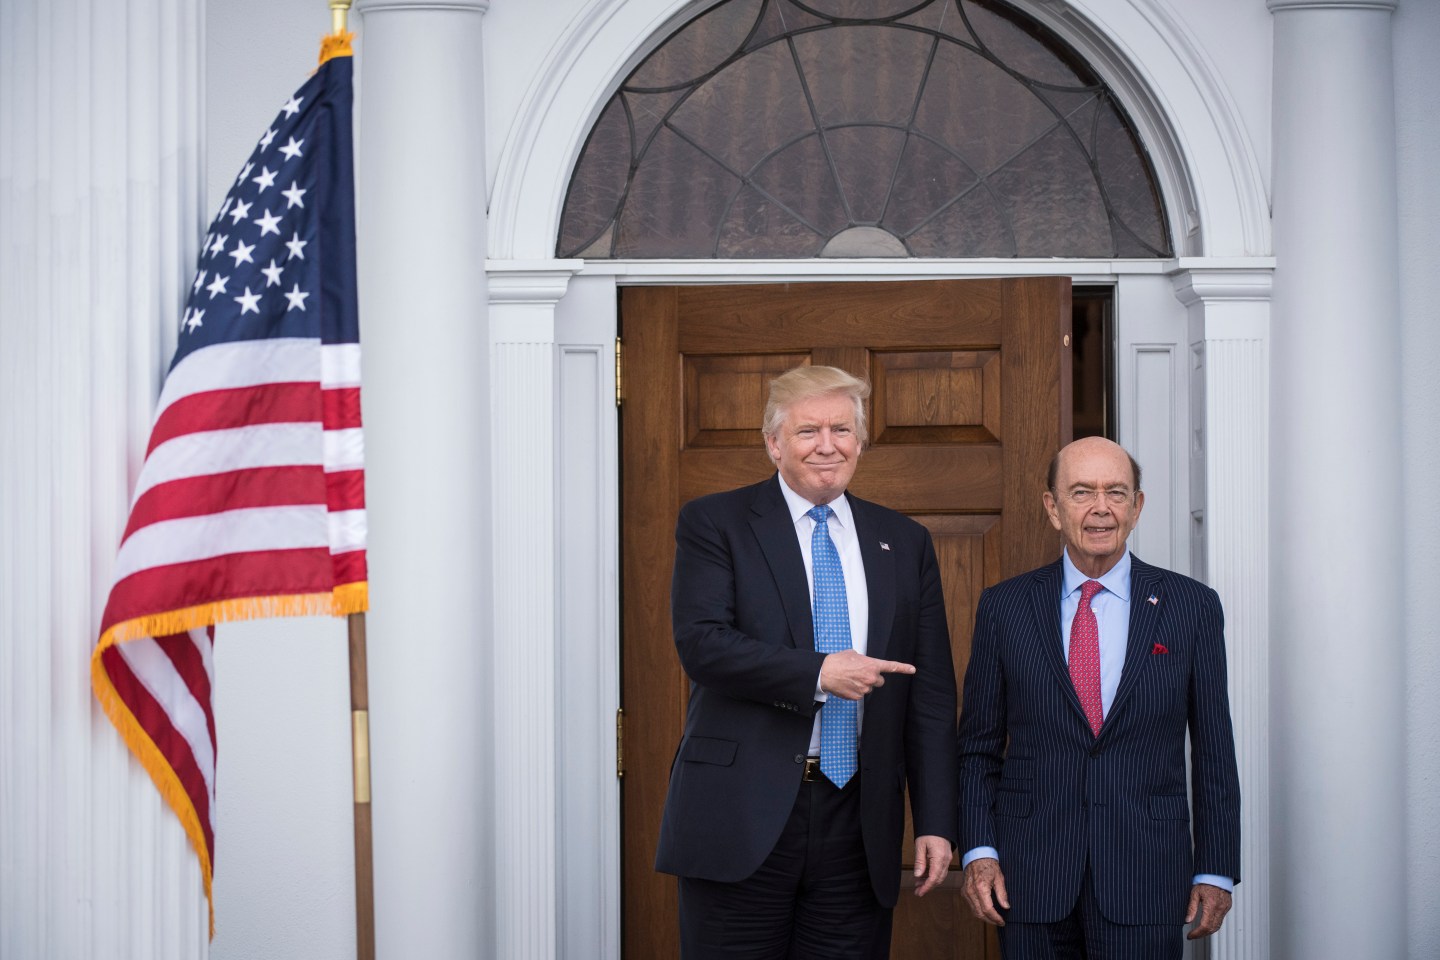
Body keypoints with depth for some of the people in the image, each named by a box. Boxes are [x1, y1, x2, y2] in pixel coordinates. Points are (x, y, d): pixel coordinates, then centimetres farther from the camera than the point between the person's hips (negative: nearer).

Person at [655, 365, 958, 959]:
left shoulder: (904, 543, 13)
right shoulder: (714, 524, 3)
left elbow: (930, 695, 11)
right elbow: (701, 643, -11)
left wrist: (935, 823, 5)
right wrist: (818, 672, -19)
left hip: (856, 823, 3)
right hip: (743, 818, -3)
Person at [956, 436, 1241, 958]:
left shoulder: (1192, 607, 4)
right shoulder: (1004, 607, 6)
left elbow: (1213, 752, 6)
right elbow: (978, 748, 8)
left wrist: (1215, 871, 3)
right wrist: (978, 851, -3)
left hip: (1145, 876, -1)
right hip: (1030, 875, 1)